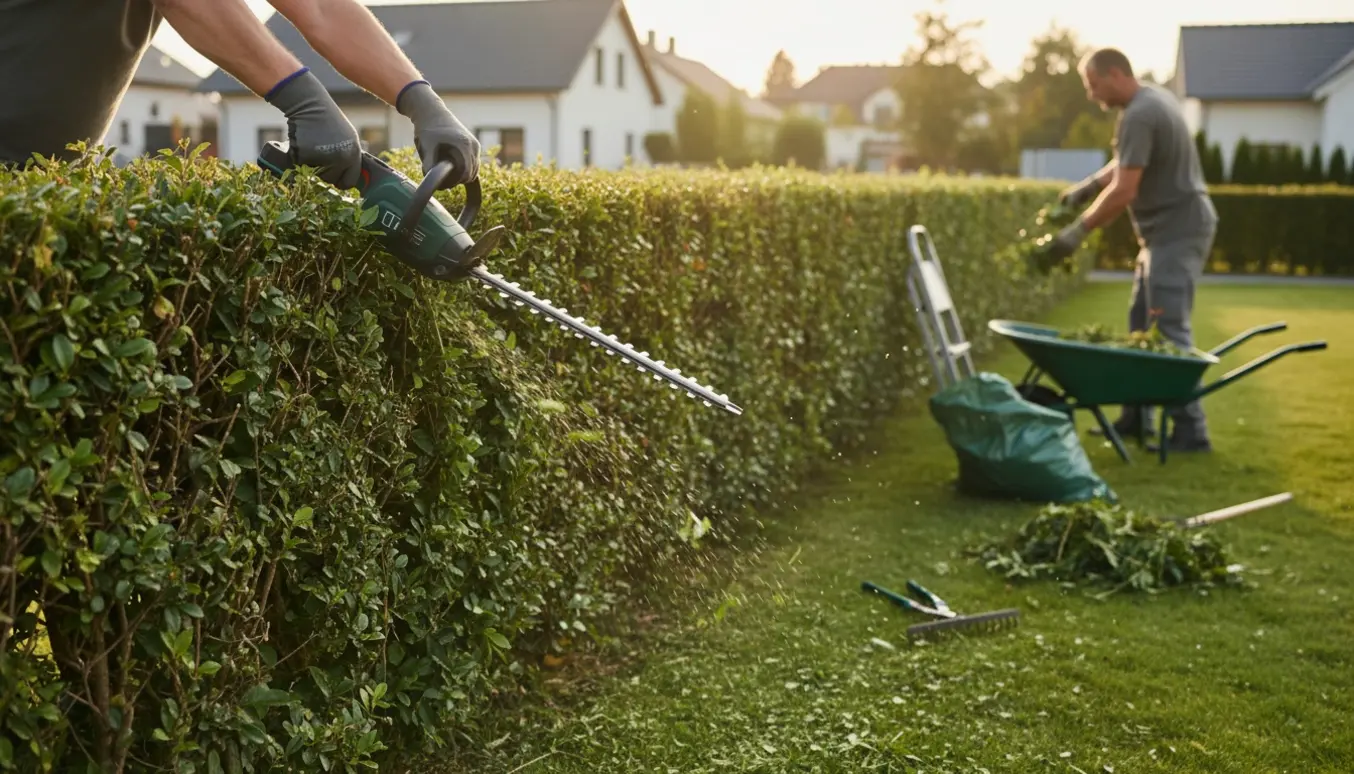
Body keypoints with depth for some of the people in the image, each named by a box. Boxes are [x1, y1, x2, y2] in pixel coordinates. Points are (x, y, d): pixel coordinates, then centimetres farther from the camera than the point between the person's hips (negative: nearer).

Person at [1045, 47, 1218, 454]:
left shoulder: (1138, 115, -20)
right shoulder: (1153, 96, 11)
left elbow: (1123, 191, -24)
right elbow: (1127, 163, 23)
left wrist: (1078, 230, -18)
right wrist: (1087, 186, 11)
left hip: (1177, 231, -11)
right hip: (1165, 230, 11)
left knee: (1170, 330, -11)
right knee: (1141, 325, 14)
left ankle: (1191, 431, -9)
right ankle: (1136, 417, 20)